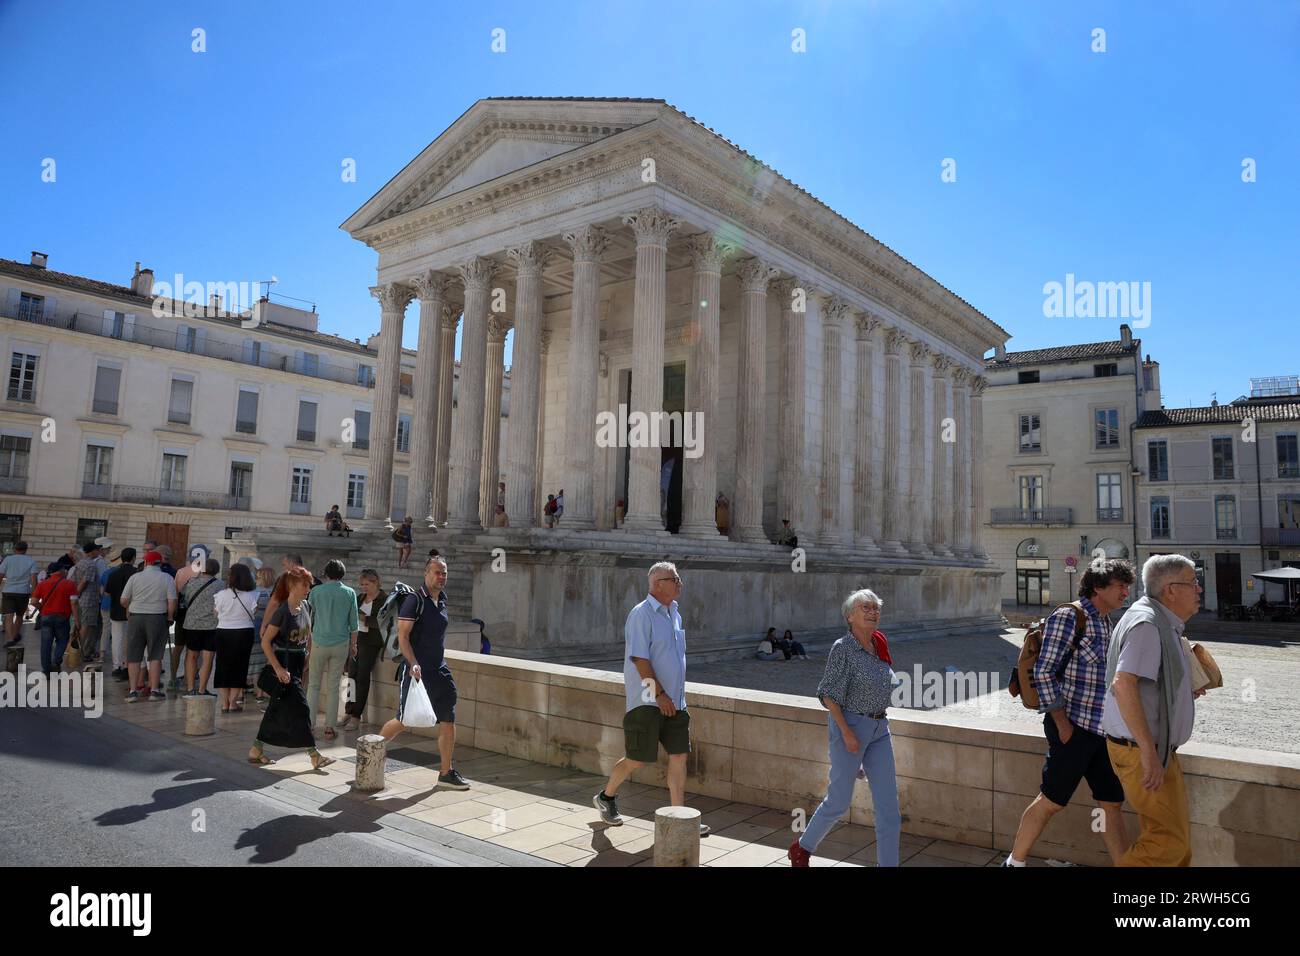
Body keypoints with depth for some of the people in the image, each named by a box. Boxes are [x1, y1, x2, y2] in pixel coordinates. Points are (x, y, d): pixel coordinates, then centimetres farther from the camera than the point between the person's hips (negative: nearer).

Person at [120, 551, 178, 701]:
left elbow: (123, 601, 0)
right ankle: (154, 690, 4)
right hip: (157, 618, -1)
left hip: (135, 618, 1)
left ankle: (133, 691, 8)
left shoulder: (135, 577, 1)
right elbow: (172, 601, -9)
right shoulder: (167, 578, -2)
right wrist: (169, 617, 5)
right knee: (155, 656, 4)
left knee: (133, 656, 8)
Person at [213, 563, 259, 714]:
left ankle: (224, 703, 13)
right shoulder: (252, 596, -10)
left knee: (223, 667, 11)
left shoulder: (221, 595, -10)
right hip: (244, 633, 0)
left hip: (223, 632, 0)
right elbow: (254, 616, -3)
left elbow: (216, 613, 1)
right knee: (239, 666, 10)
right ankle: (233, 702, 11)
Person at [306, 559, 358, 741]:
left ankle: (309, 724, 7)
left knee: (314, 685, 10)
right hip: (341, 644, 1)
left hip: (319, 643, -1)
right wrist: (353, 645, 12)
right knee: (333, 687, 6)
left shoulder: (316, 591, -2)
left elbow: (308, 620, 4)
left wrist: (307, 645, 14)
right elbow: (354, 624, 1)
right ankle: (329, 728, 8)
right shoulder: (350, 593, 0)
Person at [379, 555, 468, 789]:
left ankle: (446, 773, 10)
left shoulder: (442, 600, 11)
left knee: (448, 721, 2)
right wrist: (413, 663, -27)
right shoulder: (415, 600, -12)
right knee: (404, 720, 2)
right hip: (415, 670, -7)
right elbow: (402, 635, -17)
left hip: (438, 669, 7)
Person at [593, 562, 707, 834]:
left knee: (679, 755, 4)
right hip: (647, 700, -8)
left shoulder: (674, 613, 13)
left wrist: (675, 695, 18)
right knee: (637, 758, 0)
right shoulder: (641, 614, -13)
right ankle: (606, 796, 25)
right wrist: (660, 694, -18)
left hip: (674, 701, 8)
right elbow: (639, 659, -18)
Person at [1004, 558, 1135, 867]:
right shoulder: (1068, 616, -12)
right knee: (1051, 801, 1)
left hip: (1102, 730, 8)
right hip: (1074, 727, -8)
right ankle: (1014, 862, 16)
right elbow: (1044, 671, -15)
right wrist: (1063, 723, -17)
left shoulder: (1106, 622, 13)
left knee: (1112, 803, 11)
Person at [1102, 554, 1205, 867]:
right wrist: (1149, 752, -32)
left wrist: (1185, 690, 10)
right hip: (1141, 752, -10)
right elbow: (1123, 684, -33)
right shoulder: (1147, 624, -21)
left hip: (1152, 748, 10)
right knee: (1170, 839, -6)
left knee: (1176, 828, 19)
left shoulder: (1164, 624, 13)